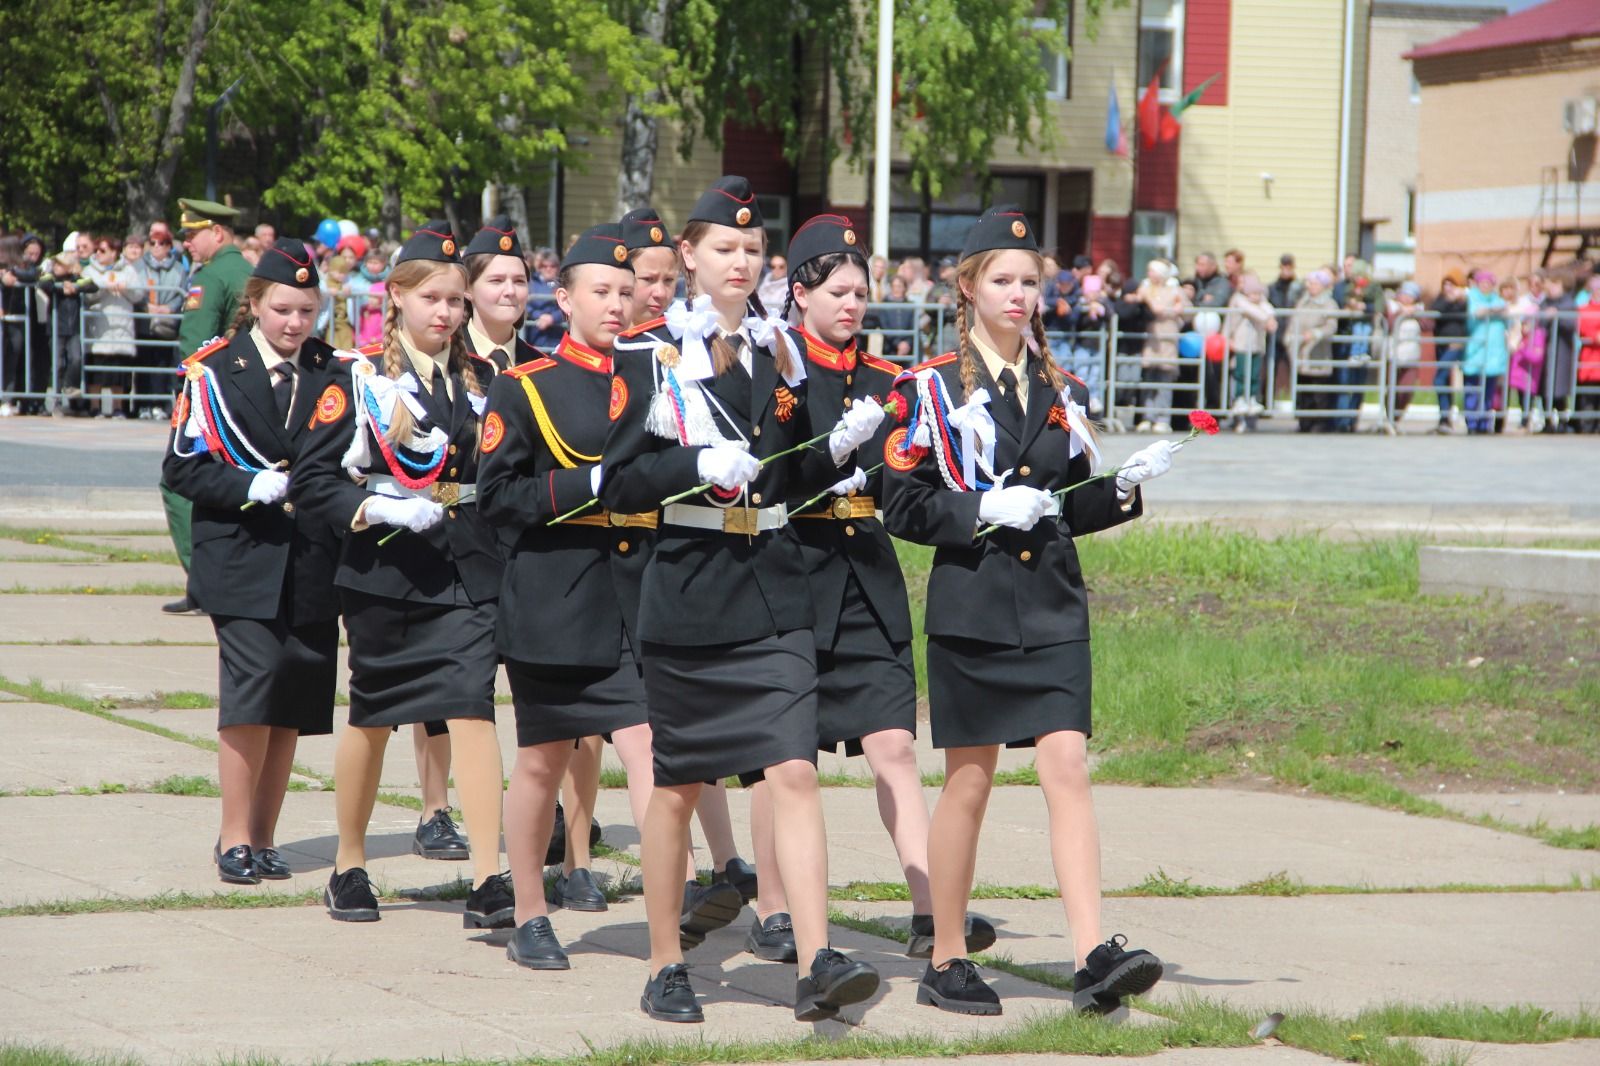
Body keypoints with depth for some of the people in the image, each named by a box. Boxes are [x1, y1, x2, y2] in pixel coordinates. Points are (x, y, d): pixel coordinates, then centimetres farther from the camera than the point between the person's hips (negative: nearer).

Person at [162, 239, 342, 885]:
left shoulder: (333, 373, 11)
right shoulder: (213, 373, 1)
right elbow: (183, 468, -2)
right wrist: (253, 486, -16)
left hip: (311, 561, 4)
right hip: (242, 559, -4)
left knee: (292, 706, 4)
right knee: (253, 685, -15)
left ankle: (262, 836, 14)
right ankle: (235, 838, -6)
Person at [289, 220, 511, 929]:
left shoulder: (481, 378, 11)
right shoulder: (358, 377, 0)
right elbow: (313, 482, -5)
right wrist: (380, 508, -18)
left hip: (466, 570, 2)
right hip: (383, 570, -2)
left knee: (472, 708, -12)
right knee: (370, 717, 10)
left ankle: (489, 881, -16)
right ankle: (349, 867, 27)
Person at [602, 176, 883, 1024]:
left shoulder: (778, 351, 11)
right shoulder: (647, 355, -2)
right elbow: (620, 485, -5)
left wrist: (840, 446, 0)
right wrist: (699, 467, -20)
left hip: (772, 596, 3)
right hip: (686, 595, -3)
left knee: (794, 772, -10)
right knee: (676, 785, 6)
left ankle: (817, 963, -16)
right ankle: (665, 969, 18)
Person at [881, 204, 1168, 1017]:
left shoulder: (1060, 391, 12)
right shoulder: (933, 387, -1)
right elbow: (904, 507, -4)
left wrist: (1125, 485, -2)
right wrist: (984, 509, -17)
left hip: (1051, 606, 3)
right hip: (972, 604, -3)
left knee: (1067, 768, -8)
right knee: (969, 780, 2)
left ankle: (1094, 958, -16)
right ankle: (946, 963, 14)